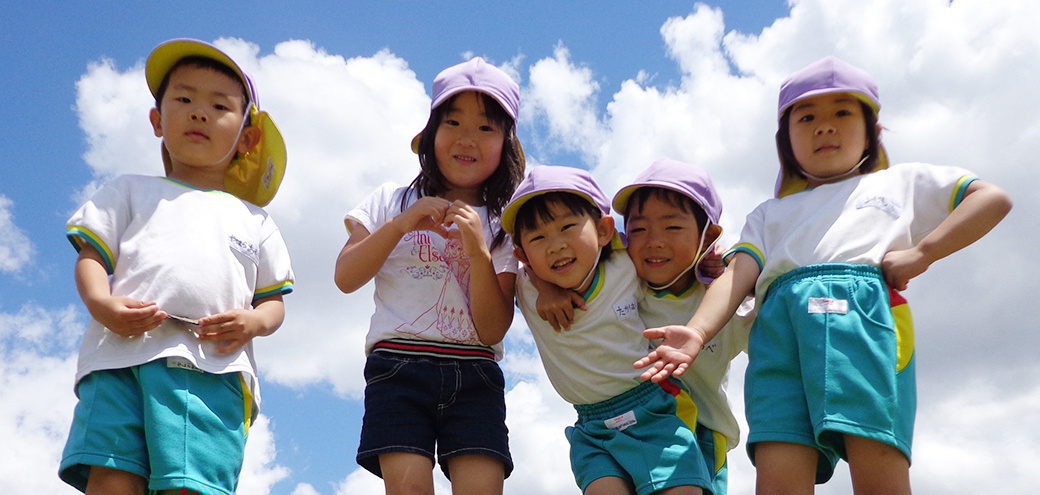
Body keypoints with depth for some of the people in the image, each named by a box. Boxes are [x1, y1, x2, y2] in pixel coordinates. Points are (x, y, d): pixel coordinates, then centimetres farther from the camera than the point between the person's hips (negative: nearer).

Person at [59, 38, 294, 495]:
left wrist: (253, 322, -2)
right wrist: (101, 303, -7)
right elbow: (92, 256, 15)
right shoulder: (132, 191, 28)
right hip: (123, 353, 0)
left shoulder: (253, 219, 29)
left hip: (212, 368, 0)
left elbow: (274, 301, 23)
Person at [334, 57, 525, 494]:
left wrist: (479, 252, -12)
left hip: (475, 376, 1)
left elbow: (492, 331, 0)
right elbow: (345, 278, 1)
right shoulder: (393, 203, 13)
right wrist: (399, 225, -9)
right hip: (398, 364, 0)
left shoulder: (503, 227, 11)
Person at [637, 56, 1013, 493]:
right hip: (777, 323, 2)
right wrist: (697, 332, -6)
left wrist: (922, 253, 2)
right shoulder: (770, 214, 36)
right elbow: (738, 273, 16)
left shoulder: (900, 182, 32)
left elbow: (993, 198, 19)